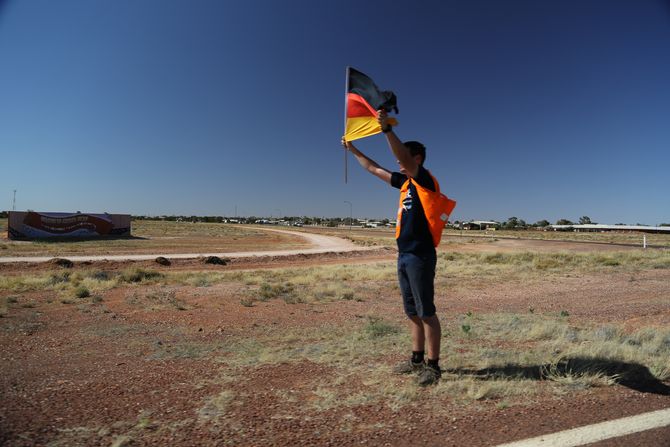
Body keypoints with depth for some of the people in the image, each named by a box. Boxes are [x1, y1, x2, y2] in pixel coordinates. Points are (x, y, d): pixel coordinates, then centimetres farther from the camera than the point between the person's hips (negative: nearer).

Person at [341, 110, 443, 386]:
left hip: (420, 256, -9)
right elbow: (374, 169, 27)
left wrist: (387, 129, -34)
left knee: (426, 312, -3)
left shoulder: (424, 179, -5)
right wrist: (352, 149, 31)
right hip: (404, 256, 9)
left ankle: (433, 365, 6)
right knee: (412, 312, 14)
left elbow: (405, 158, -25)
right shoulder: (406, 182, 18)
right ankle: (417, 359, 24)